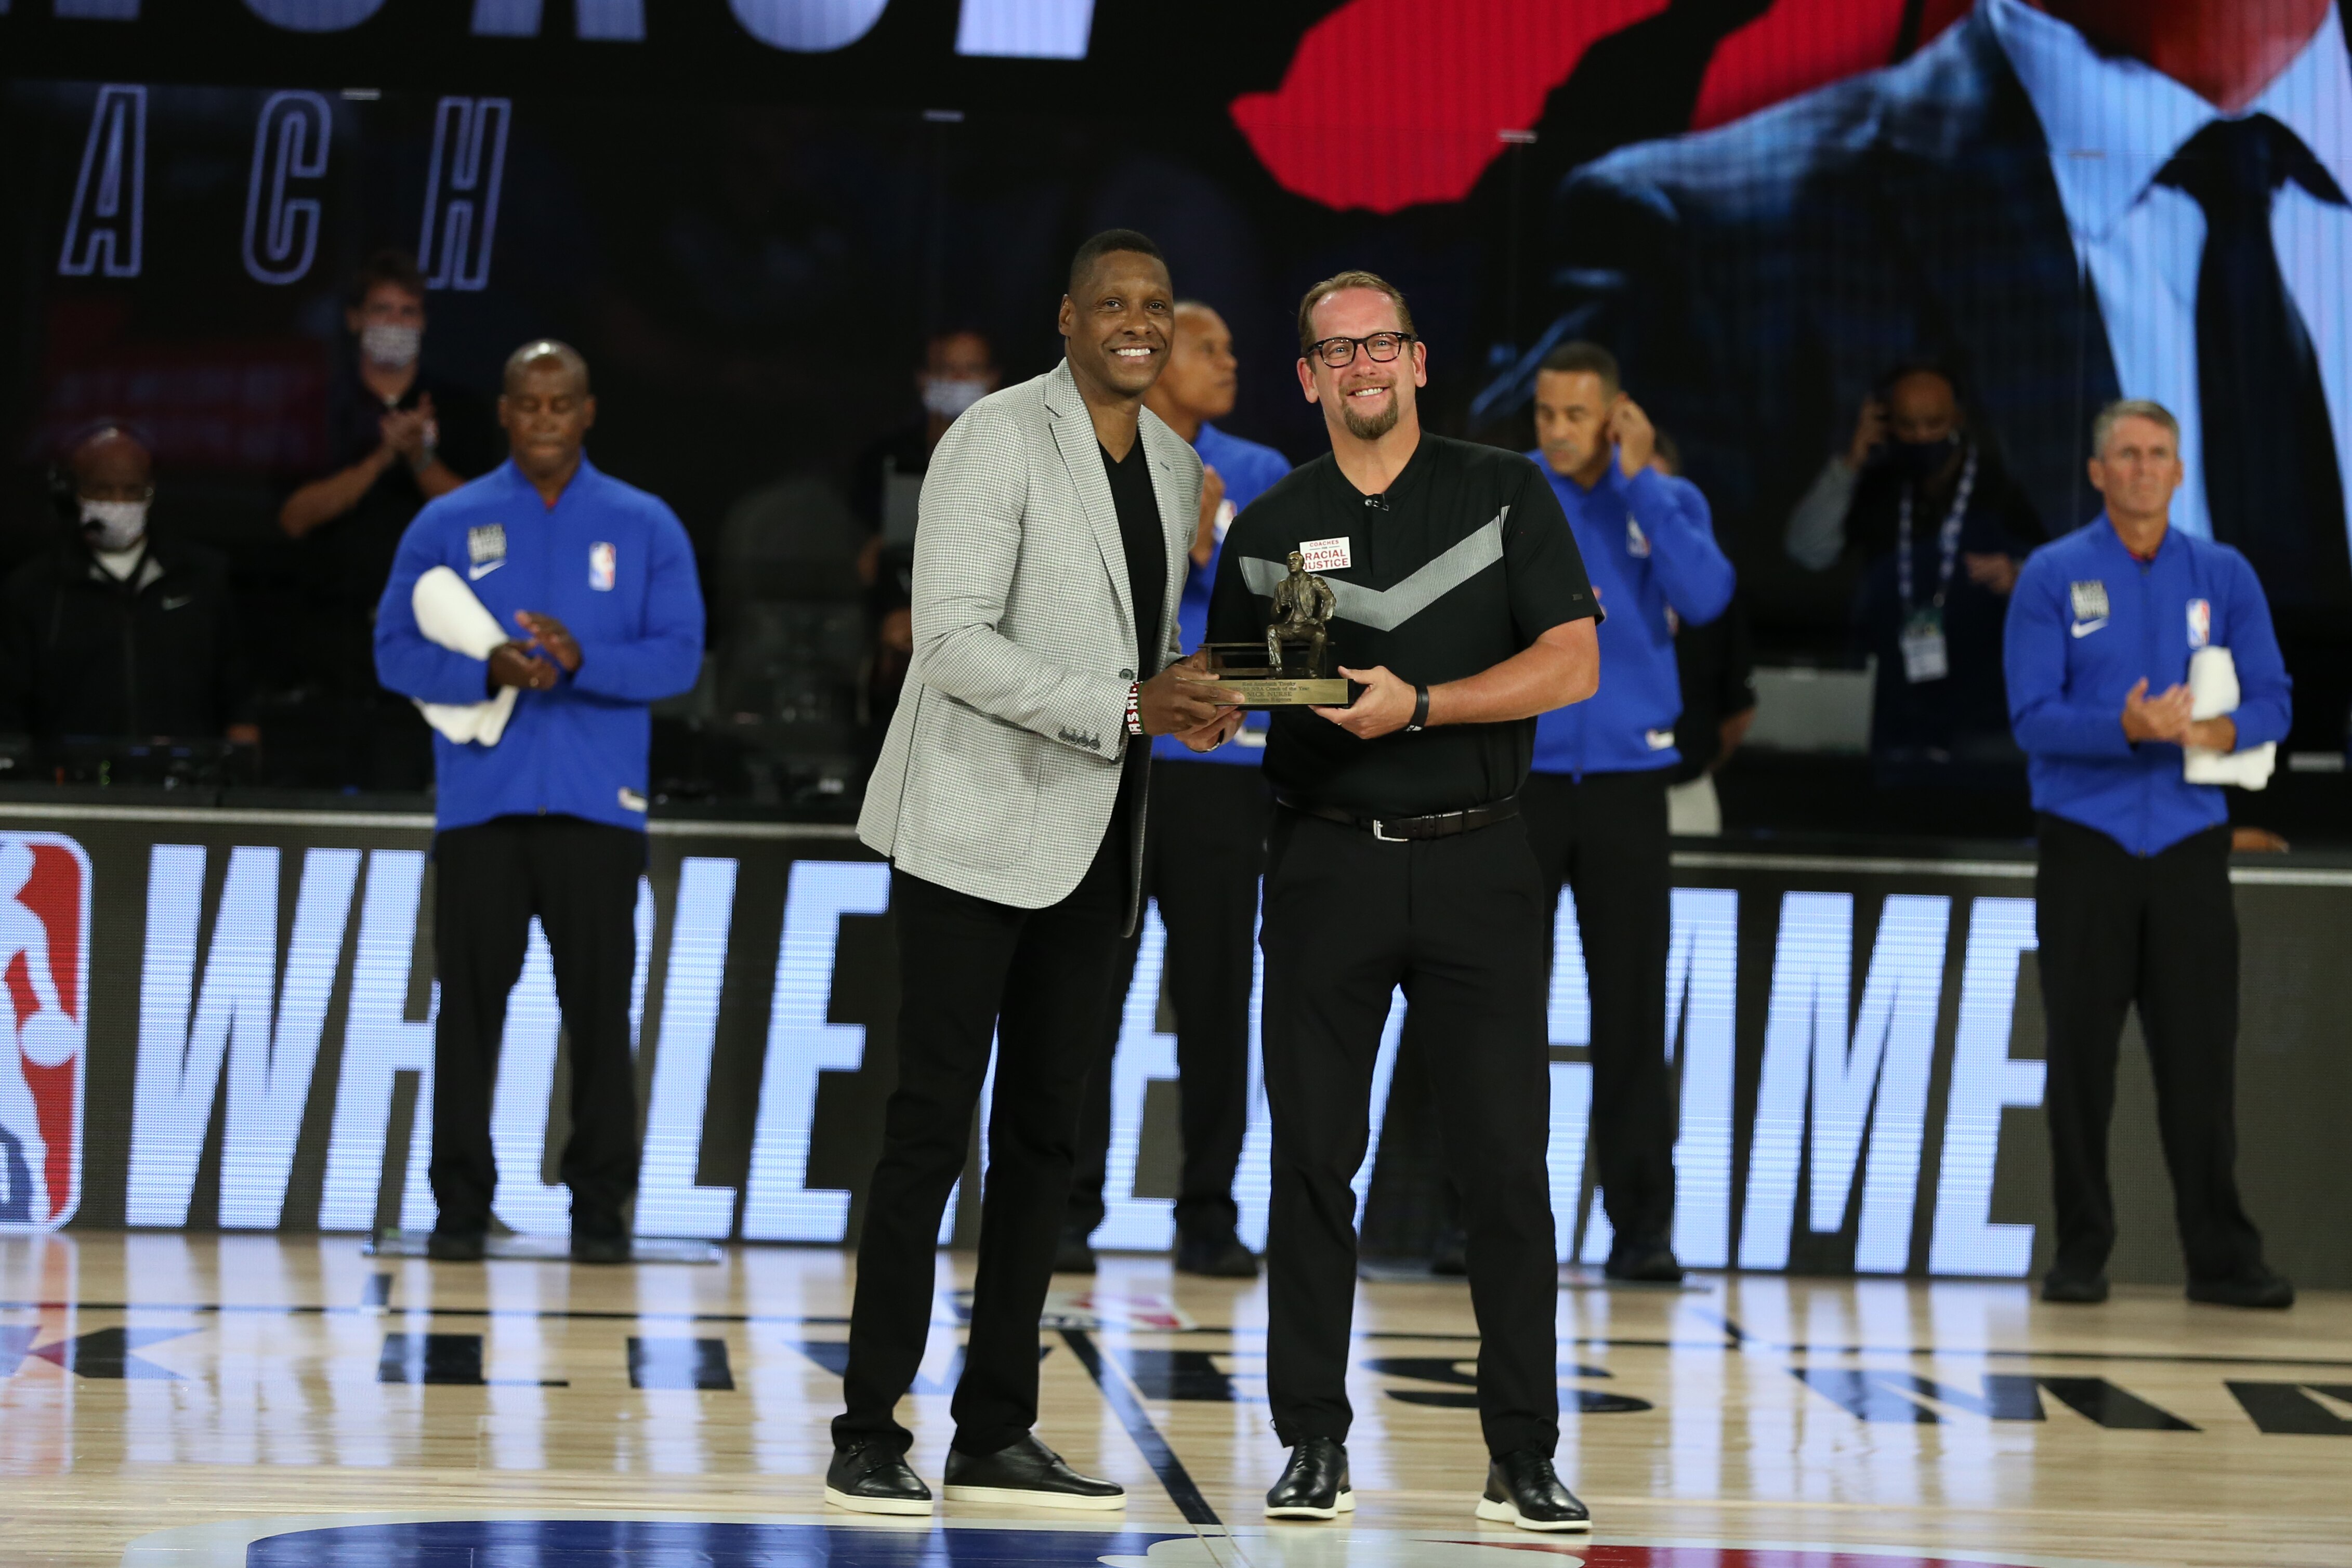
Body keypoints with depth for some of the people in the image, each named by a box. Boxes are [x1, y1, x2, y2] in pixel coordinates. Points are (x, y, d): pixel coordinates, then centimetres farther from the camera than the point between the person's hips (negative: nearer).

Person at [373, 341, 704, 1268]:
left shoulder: (645, 527, 8)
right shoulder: (448, 525, 9)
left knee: (598, 1002, -2)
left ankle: (600, 1203, 4)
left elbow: (679, 655, 1)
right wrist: (488, 673, -14)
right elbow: (396, 650, 4)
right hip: (478, 801, 0)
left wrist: (584, 662, -17)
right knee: (471, 1000, 0)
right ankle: (461, 1202, 6)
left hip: (598, 805, 0)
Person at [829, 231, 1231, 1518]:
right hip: (977, 830, -7)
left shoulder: (1172, 463, 13)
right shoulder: (998, 440, -11)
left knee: (1044, 1134, 8)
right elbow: (952, 641, -19)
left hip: (1092, 838, 8)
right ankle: (869, 1433, -1)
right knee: (930, 1126, -6)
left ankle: (996, 1435, 14)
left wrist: (1181, 702, 2)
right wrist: (1128, 709, -25)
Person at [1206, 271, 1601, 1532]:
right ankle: (1313, 1444, 8)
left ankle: (1523, 1454, 2)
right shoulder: (1269, 529, 11)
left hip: (1475, 863, -2)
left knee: (1506, 1164, -3)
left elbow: (1573, 666, -4)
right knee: (1312, 1159, 1)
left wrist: (1418, 705, -14)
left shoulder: (1504, 493, 5)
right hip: (1326, 863, 2)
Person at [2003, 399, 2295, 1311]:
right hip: (2086, 847, -2)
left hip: (2189, 844, 2)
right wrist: (2128, 729, -25)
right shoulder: (2053, 577, -1)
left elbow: (2271, 701, 3)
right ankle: (2081, 1253, 10)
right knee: (2082, 1055, 2)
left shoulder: (2223, 576, 7)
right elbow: (2033, 717, -8)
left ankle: (2221, 1257, 5)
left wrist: (2219, 730, -19)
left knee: (2201, 1056, 1)